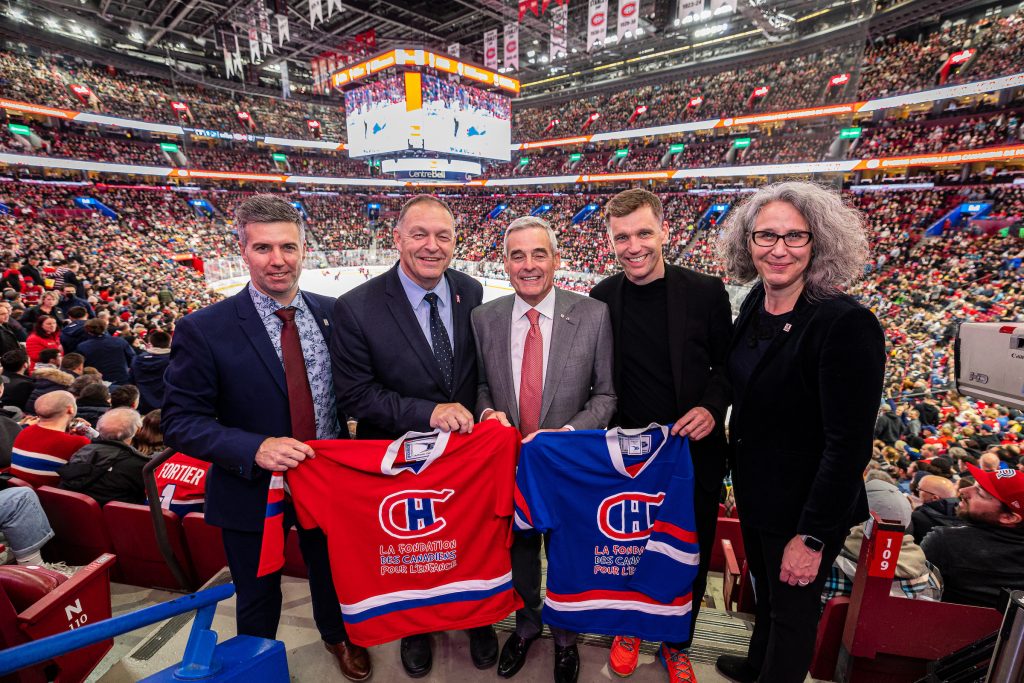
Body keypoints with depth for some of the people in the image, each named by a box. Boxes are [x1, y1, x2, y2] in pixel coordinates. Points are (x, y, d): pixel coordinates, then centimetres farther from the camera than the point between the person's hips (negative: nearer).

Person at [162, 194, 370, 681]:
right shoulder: (203, 330, -16)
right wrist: (255, 449, -30)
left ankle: (336, 636, 58)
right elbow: (180, 422, -14)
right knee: (258, 600, 22)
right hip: (252, 492, -2)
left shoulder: (332, 312, -6)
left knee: (333, 575, 27)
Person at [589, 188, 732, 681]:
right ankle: (628, 627, 48)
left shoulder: (706, 292, -8)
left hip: (694, 452, 0)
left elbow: (727, 364, 1)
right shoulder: (600, 299, -5)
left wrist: (712, 406, -16)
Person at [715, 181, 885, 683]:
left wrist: (812, 536, -20)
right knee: (764, 587, 30)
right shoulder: (755, 303, -4)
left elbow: (849, 444, -25)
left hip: (804, 506, -7)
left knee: (792, 608, 17)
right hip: (753, 488, 7)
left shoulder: (848, 324, -26)